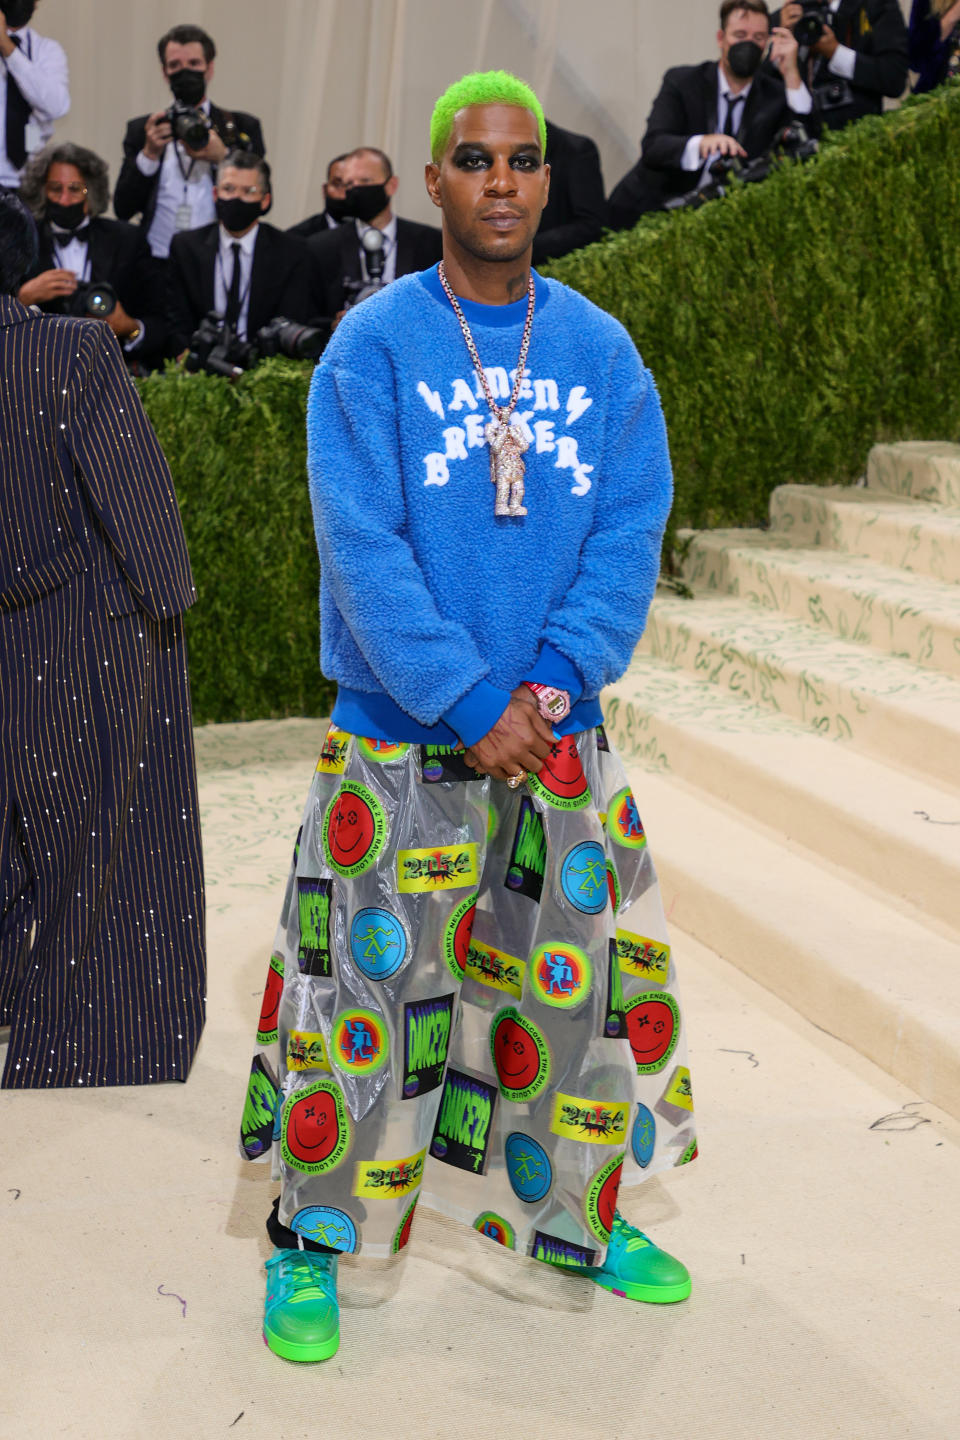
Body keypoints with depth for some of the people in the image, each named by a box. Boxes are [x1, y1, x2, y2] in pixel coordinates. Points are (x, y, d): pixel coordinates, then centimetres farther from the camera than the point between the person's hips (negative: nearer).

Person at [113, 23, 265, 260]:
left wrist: (222, 158, -8)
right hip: (157, 265, 1)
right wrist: (149, 154, -5)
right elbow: (123, 209, 7)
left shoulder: (243, 127, 12)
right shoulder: (141, 129, 14)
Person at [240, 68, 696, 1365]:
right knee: (365, 988, 1)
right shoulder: (374, 346, -6)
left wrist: (558, 679, -14)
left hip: (561, 738, 4)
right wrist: (469, 702, -18)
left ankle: (572, 1217, 34)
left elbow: (633, 531, 0)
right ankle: (310, 1245, 21)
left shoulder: (603, 352, 5)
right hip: (401, 744, -4)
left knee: (578, 985, 13)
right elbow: (362, 546, -13)